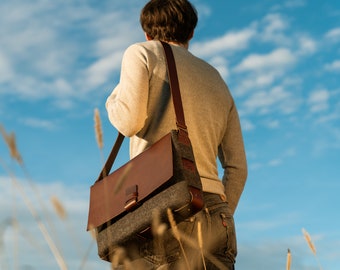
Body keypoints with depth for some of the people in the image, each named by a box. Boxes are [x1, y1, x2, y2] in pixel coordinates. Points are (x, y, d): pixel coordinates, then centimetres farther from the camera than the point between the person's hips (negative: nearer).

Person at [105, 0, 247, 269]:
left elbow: (130, 121, -6)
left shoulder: (142, 53, 10)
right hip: (216, 215, 6)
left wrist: (113, 100, 16)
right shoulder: (217, 81, 25)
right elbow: (238, 168, 20)